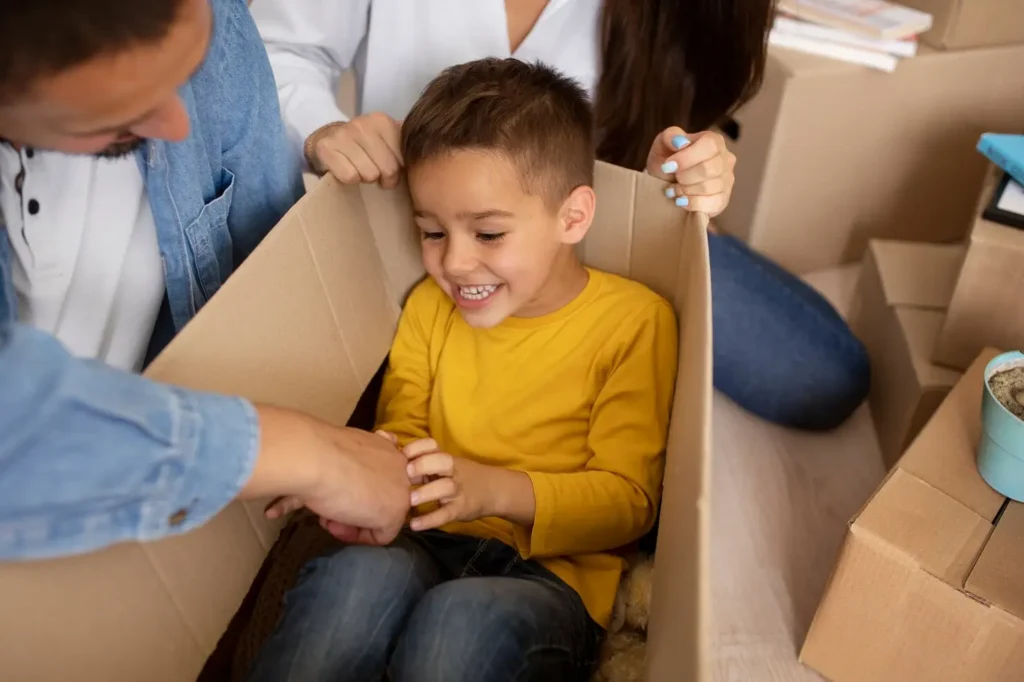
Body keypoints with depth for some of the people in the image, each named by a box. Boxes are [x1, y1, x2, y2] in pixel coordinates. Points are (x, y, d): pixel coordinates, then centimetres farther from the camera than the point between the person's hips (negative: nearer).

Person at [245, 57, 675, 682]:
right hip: (423, 549, 4)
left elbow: (629, 500, -6)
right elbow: (402, 432, 13)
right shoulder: (431, 305, 10)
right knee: (356, 575, -31)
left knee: (460, 616, -36)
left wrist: (495, 490, -22)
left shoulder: (634, 320, -4)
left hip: (552, 574, -3)